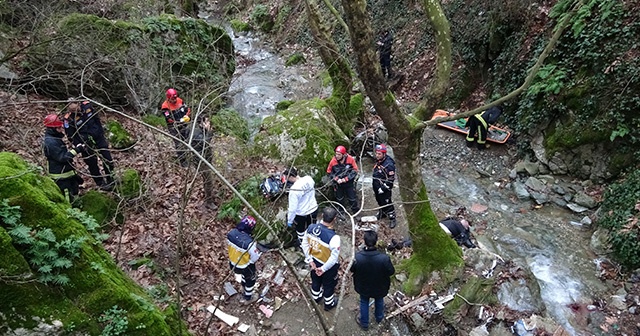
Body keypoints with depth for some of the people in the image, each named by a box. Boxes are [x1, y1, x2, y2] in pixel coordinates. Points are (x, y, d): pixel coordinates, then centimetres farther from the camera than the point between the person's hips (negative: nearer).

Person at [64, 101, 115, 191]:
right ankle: (101, 183, 22)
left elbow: (97, 118, 7)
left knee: (108, 160, 6)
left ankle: (110, 179, 25)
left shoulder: (87, 105, -10)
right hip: (86, 143, -3)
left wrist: (102, 132, 13)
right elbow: (70, 136, -11)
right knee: (92, 164, 5)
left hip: (98, 137, 3)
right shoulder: (68, 119, -20)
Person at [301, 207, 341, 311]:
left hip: (314, 262, 5)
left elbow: (304, 244, -8)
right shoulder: (334, 237, -39)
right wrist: (323, 269, -15)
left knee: (316, 280, 32)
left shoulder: (311, 227, -22)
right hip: (328, 266, -5)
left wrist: (310, 259, -1)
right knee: (329, 285, 25)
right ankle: (329, 304, 51)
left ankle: (316, 298, 59)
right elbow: (334, 258, -30)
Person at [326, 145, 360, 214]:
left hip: (349, 183, -1)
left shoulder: (350, 159, -19)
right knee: (339, 199, 18)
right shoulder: (333, 161, -17)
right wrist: (337, 179, -17)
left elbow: (355, 171, -12)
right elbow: (329, 172, -4)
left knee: (352, 199, 9)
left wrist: (345, 179, -19)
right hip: (338, 184, 1)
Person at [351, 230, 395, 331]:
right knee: (379, 300, 32)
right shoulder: (384, 258, -36)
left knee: (364, 302, 29)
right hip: (379, 287, 0)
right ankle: (379, 317, 60)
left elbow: (352, 269, -13)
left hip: (363, 287, 0)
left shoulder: (357, 257, -33)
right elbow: (391, 271, -17)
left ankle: (364, 323, 50)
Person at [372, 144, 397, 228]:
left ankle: (392, 218, 17)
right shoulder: (377, 161, 2)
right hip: (377, 187, 8)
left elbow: (390, 179, -22)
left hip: (384, 188, -8)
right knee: (379, 201, 24)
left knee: (387, 203, 0)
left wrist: (383, 188, -21)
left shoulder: (389, 164, -25)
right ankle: (381, 213, 46)